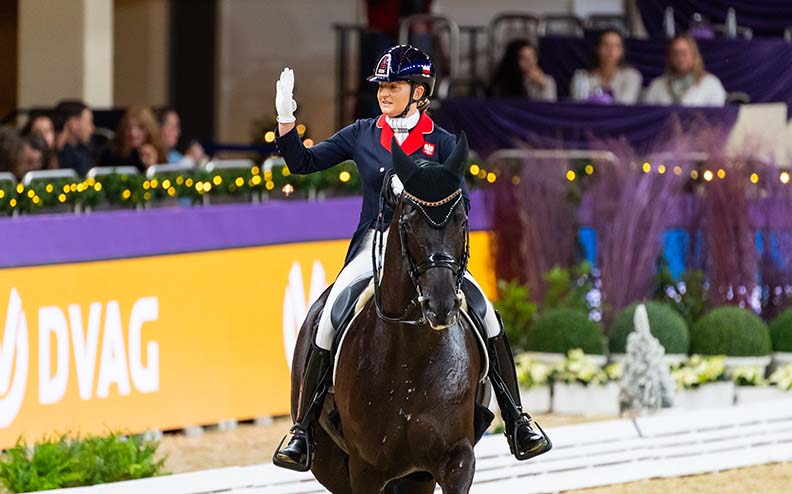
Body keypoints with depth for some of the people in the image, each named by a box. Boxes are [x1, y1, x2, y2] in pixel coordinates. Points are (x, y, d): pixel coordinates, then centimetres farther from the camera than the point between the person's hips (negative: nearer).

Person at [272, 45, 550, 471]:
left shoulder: (441, 143, 2)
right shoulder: (362, 136, 7)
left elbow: (460, 205, -1)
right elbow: (302, 163, 8)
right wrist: (285, 118, -6)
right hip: (373, 244, 0)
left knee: (486, 313, -19)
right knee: (329, 320, -24)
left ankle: (516, 420, -6)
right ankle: (302, 430, -17)